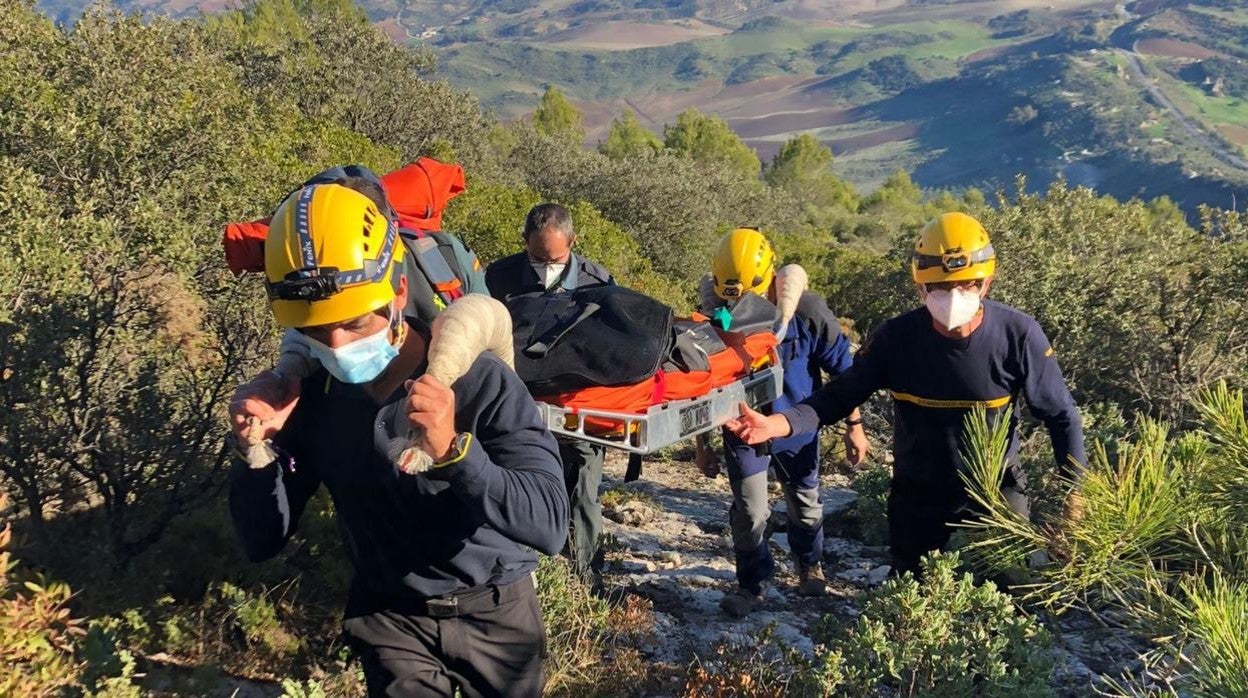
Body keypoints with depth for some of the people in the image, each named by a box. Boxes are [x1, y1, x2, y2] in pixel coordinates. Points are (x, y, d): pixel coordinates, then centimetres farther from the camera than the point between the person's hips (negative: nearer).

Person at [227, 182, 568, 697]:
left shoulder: (480, 382, -25)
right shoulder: (309, 397, -12)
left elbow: (549, 526, -32)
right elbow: (262, 543, -6)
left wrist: (453, 450, -46)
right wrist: (257, 449, -24)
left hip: (492, 611, -1)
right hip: (389, 615, 1)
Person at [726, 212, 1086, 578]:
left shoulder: (1018, 334, -20)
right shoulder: (897, 338, -18)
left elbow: (1060, 414, -9)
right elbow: (842, 394, -13)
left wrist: (1077, 492, -13)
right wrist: (777, 423, -29)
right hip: (917, 497, 1)